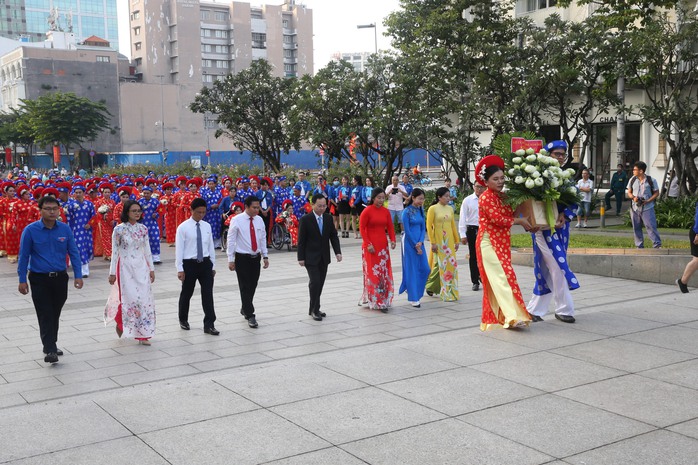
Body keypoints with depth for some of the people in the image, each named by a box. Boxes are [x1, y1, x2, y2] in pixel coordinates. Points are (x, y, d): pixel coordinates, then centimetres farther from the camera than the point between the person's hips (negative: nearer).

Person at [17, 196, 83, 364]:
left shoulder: (65, 229, -2)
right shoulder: (31, 230, -9)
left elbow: (73, 253, 3)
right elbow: (24, 256, -4)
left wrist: (78, 275, -2)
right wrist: (22, 280, -5)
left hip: (60, 278, 3)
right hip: (39, 279, -3)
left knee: (55, 314, 14)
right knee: (45, 315, -6)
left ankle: (51, 345, 29)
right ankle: (50, 350, -5)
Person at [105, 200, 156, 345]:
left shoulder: (143, 228, 4)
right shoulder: (119, 229, -8)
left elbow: (147, 250, 9)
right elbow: (114, 252, -6)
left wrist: (151, 269, 8)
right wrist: (112, 272, -5)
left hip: (141, 267, 4)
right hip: (125, 267, -4)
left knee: (144, 299, 0)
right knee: (129, 298, -4)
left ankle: (142, 334, 8)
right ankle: (119, 322, 28)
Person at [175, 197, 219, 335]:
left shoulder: (207, 226, 6)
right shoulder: (183, 227, -7)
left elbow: (211, 246, 11)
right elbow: (179, 249, -8)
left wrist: (213, 265, 10)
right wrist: (180, 269, -11)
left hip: (205, 263, 3)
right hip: (189, 264, -3)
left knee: (208, 294, -2)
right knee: (186, 293, 12)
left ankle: (209, 325, 2)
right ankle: (183, 320, 32)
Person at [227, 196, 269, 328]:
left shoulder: (259, 220, 4)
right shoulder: (237, 220, -10)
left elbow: (263, 238, 12)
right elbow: (231, 240, -7)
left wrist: (265, 256, 10)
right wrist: (231, 259, -9)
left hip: (256, 257, 5)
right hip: (242, 258, -5)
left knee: (252, 286, 12)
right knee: (245, 287, -4)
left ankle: (245, 309, 32)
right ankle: (250, 315, -1)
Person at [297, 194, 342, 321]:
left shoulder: (328, 218, 4)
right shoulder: (305, 220, -10)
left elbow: (334, 236, 8)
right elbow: (301, 240, -8)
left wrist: (337, 252, -3)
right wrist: (301, 258, -10)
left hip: (324, 257, 5)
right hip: (311, 258, -5)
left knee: (320, 283, 9)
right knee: (315, 282, -11)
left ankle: (314, 308, 21)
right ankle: (314, 310, 1)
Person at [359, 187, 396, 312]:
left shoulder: (385, 211, 8)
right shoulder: (367, 211, -8)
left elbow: (390, 227, 10)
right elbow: (362, 228, -8)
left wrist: (392, 240, -4)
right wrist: (368, 244, -14)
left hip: (383, 246, 5)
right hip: (370, 247, -5)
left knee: (384, 273, 6)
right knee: (372, 273, -2)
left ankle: (384, 300, 16)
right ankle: (373, 301, 6)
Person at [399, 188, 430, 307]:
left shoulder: (421, 210, 9)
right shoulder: (406, 212, -10)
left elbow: (423, 228, 9)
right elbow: (407, 231, -11)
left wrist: (420, 242, -7)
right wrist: (415, 245, -10)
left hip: (419, 243, 6)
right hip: (409, 243, -6)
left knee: (424, 269, 5)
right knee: (412, 270, -1)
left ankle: (417, 294, 24)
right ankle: (413, 298, 7)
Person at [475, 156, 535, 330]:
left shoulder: (502, 196, 15)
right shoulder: (486, 197, -11)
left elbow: (509, 216, 14)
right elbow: (498, 219, -19)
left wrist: (525, 222, -4)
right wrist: (520, 221, -10)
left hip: (502, 243, 8)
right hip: (489, 243, -8)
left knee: (498, 279, 9)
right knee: (502, 277, -17)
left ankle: (495, 317, 16)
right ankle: (512, 316, -26)